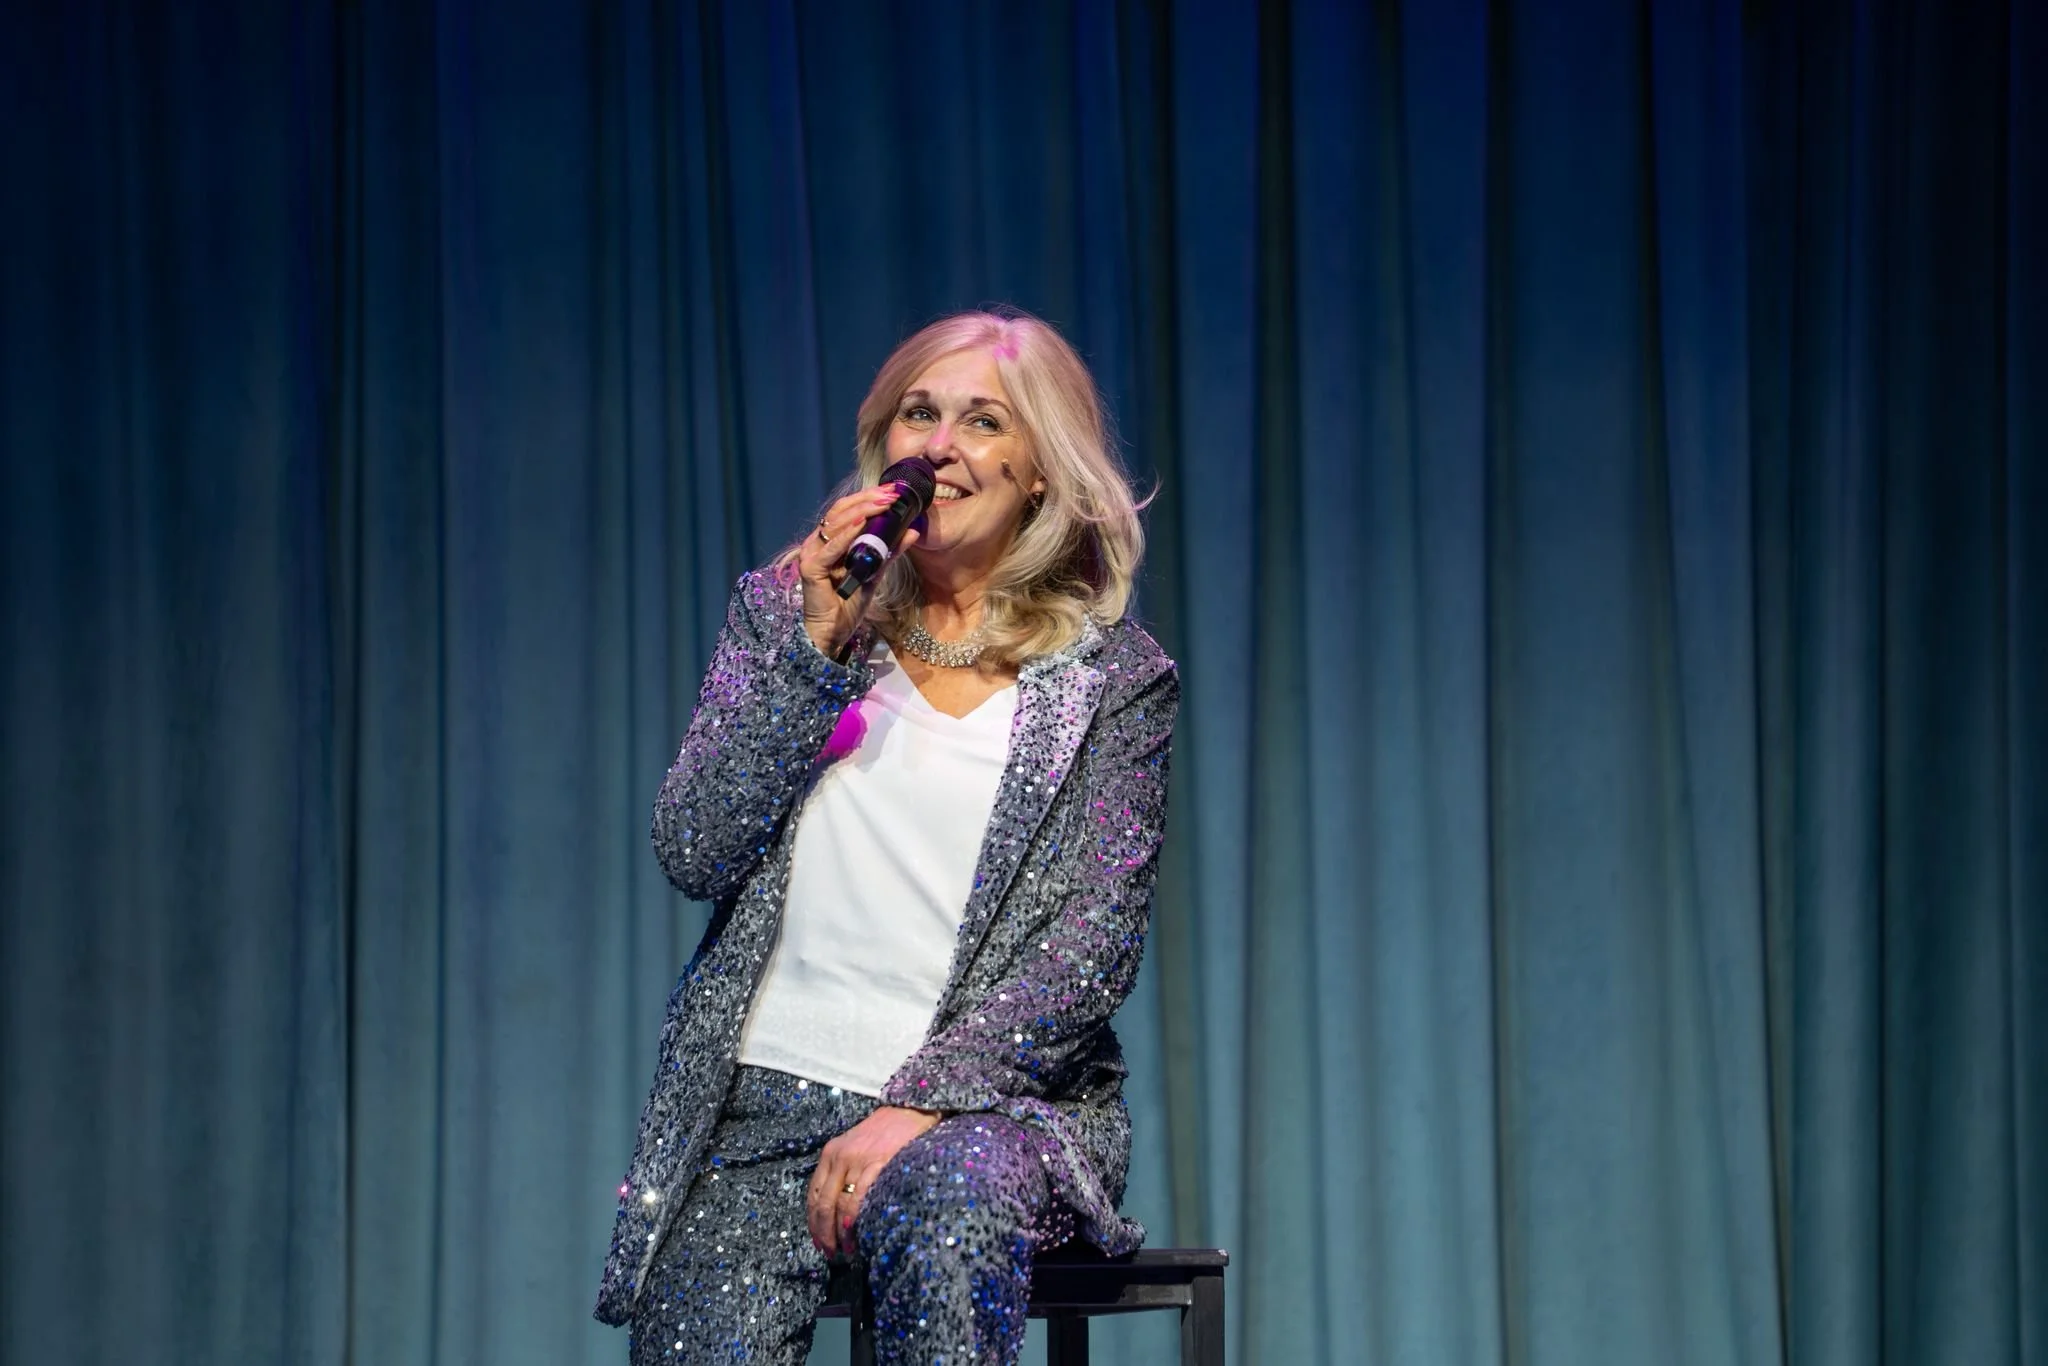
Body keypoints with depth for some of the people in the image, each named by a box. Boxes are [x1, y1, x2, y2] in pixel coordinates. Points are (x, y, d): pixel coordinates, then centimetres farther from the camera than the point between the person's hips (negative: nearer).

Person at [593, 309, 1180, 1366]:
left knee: (942, 1210, -36)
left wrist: (920, 1103, -17)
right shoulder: (783, 613, 11)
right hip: (767, 1098, 2)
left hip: (992, 1100, -2)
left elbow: (1092, 951, -4)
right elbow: (694, 855, 0)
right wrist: (816, 647, -8)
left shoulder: (1114, 679, 4)